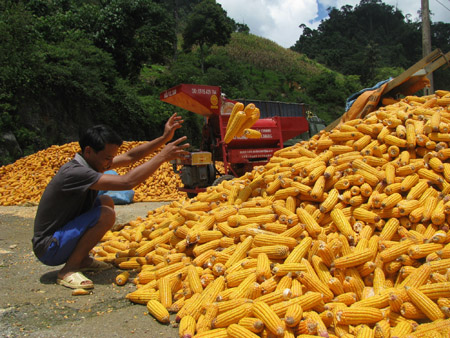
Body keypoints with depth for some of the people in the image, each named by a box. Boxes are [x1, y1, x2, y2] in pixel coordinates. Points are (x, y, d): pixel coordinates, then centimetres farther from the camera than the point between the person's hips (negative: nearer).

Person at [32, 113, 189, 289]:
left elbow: (129, 156, 5)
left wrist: (163, 138, -1)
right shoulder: (75, 172, -29)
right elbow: (127, 182, -35)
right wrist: (162, 156, -28)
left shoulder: (91, 162, 0)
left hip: (64, 233, 10)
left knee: (106, 201, 10)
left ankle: (82, 260, 12)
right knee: (106, 214, -24)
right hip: (48, 249, -10)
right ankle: (68, 270, -12)